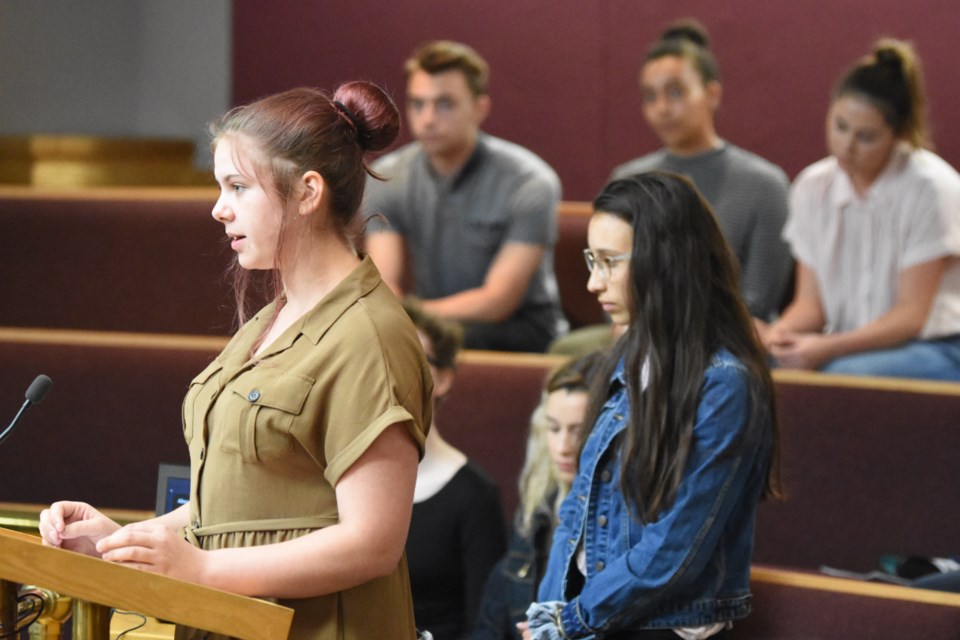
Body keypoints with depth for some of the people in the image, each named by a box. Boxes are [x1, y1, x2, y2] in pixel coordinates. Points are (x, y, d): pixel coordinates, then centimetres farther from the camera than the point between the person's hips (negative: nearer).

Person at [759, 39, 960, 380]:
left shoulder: (931, 189, -10)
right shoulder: (812, 187, 7)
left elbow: (912, 314, -12)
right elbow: (810, 302, 6)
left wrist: (828, 348, -25)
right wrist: (778, 332, -17)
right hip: (848, 348, 5)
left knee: (842, 374, -38)